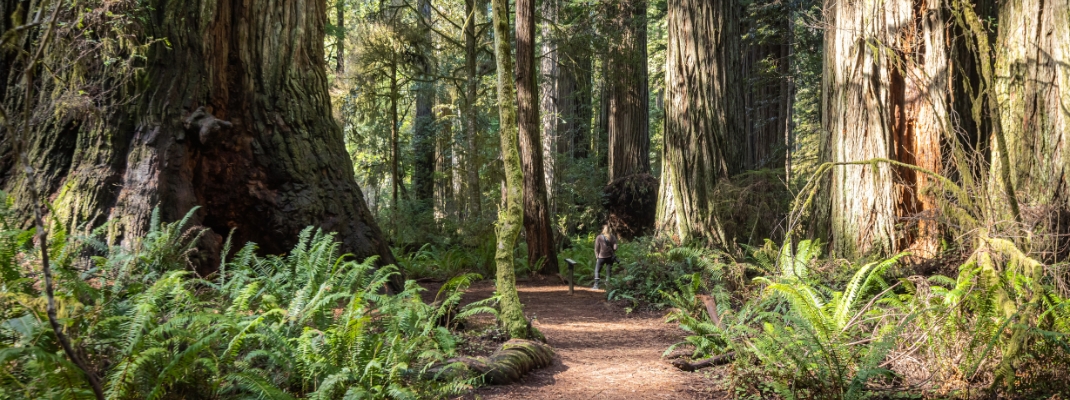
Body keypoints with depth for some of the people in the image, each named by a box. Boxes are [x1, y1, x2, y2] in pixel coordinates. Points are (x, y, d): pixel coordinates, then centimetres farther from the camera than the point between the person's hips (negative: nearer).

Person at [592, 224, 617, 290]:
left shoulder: (599, 237, -5)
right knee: (608, 271, 12)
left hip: (601, 257, -2)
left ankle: (596, 285, -1)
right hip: (610, 257, 2)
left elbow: (596, 248, -5)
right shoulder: (613, 237, -1)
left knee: (597, 270, 9)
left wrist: (597, 256, 4)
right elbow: (615, 247, -4)